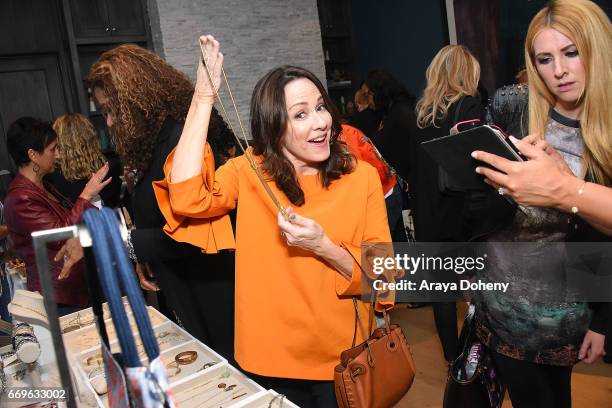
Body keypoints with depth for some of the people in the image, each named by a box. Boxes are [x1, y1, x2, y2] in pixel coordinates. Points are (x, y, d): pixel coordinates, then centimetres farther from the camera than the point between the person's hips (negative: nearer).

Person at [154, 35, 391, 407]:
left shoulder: (361, 176, -9)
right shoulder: (248, 172, -9)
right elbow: (185, 199, -27)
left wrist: (324, 247, -26)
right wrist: (204, 99, -26)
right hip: (271, 360, 1)